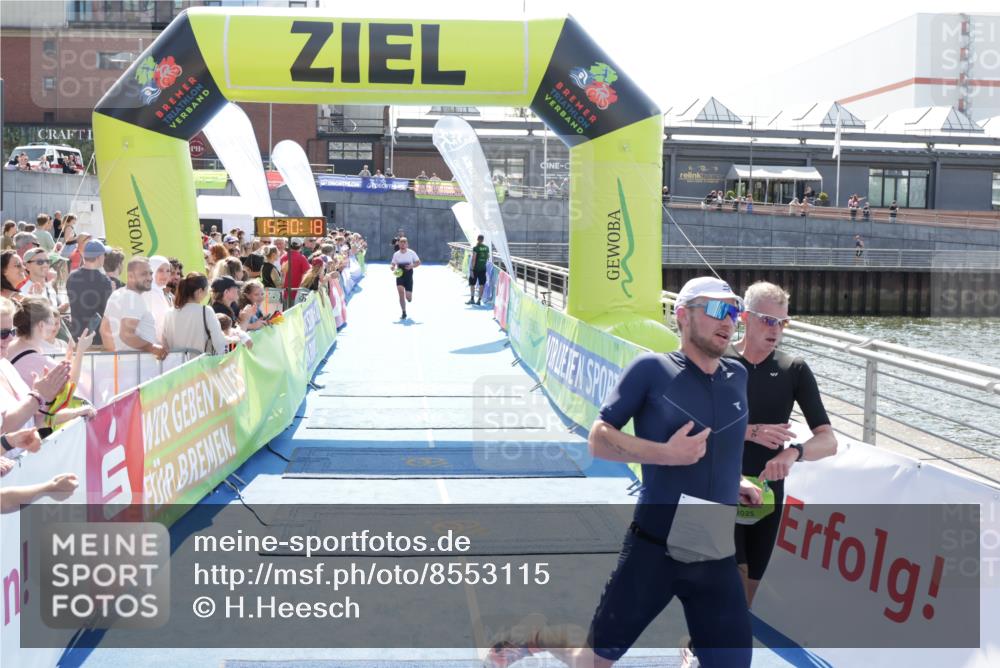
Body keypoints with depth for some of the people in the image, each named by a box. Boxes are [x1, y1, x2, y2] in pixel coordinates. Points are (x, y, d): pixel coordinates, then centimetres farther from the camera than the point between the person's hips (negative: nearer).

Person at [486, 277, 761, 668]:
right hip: (652, 551, -4)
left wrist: (735, 481, 8)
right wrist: (665, 453, -20)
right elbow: (598, 439, -8)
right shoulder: (651, 369, -8)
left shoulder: (737, 377, 7)